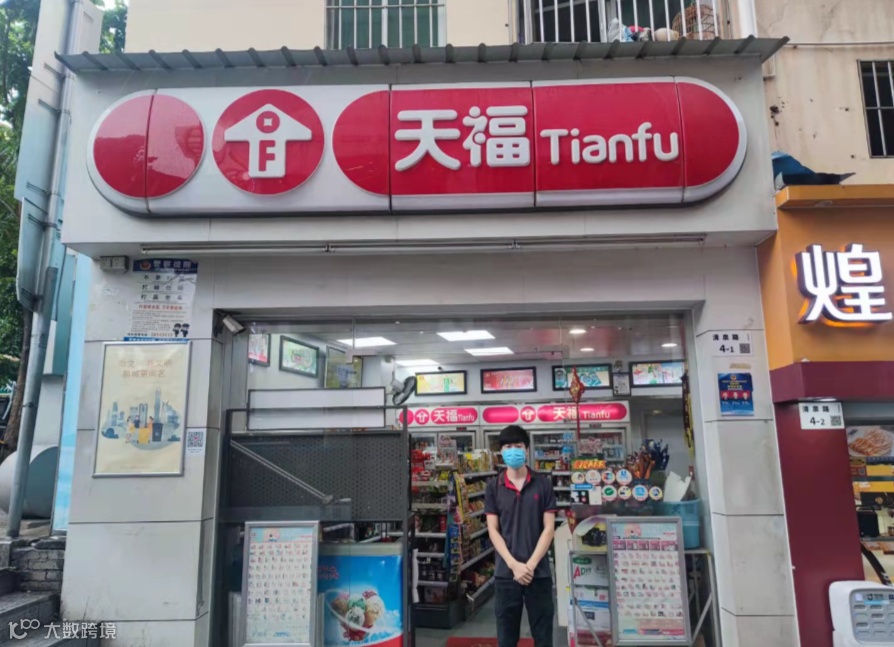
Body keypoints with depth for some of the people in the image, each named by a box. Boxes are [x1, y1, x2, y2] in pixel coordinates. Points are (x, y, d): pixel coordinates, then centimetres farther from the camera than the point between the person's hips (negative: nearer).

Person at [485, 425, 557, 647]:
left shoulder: (543, 483, 1)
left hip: (539, 571, 0)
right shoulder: (494, 487, 2)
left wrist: (530, 565, -11)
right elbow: (493, 530, -1)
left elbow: (549, 528, -2)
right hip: (506, 572, 1)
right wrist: (514, 565, -12)